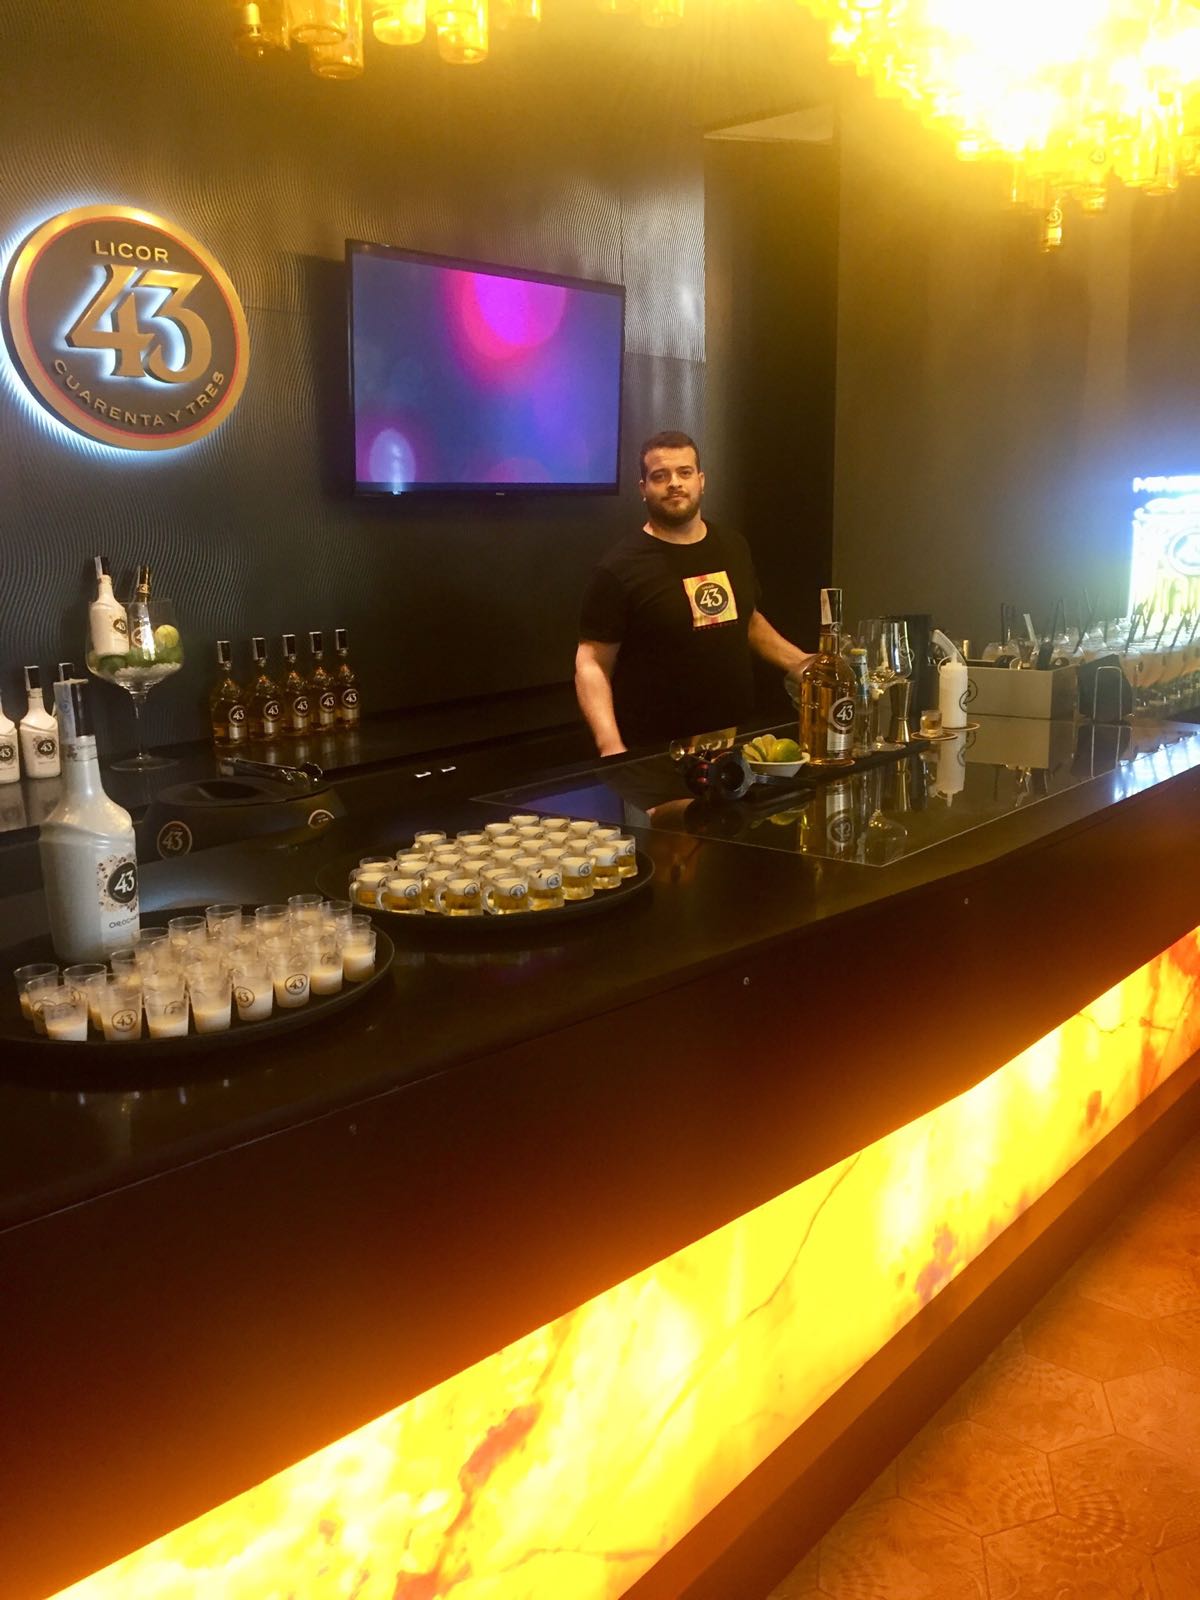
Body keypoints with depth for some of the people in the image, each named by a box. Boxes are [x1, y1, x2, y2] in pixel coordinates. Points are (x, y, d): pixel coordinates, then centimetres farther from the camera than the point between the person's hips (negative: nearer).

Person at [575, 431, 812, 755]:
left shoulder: (733, 548, 8)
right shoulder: (620, 568, -11)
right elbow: (592, 663, -14)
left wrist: (802, 664, 11)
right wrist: (610, 747, -26)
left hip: (733, 742, 6)